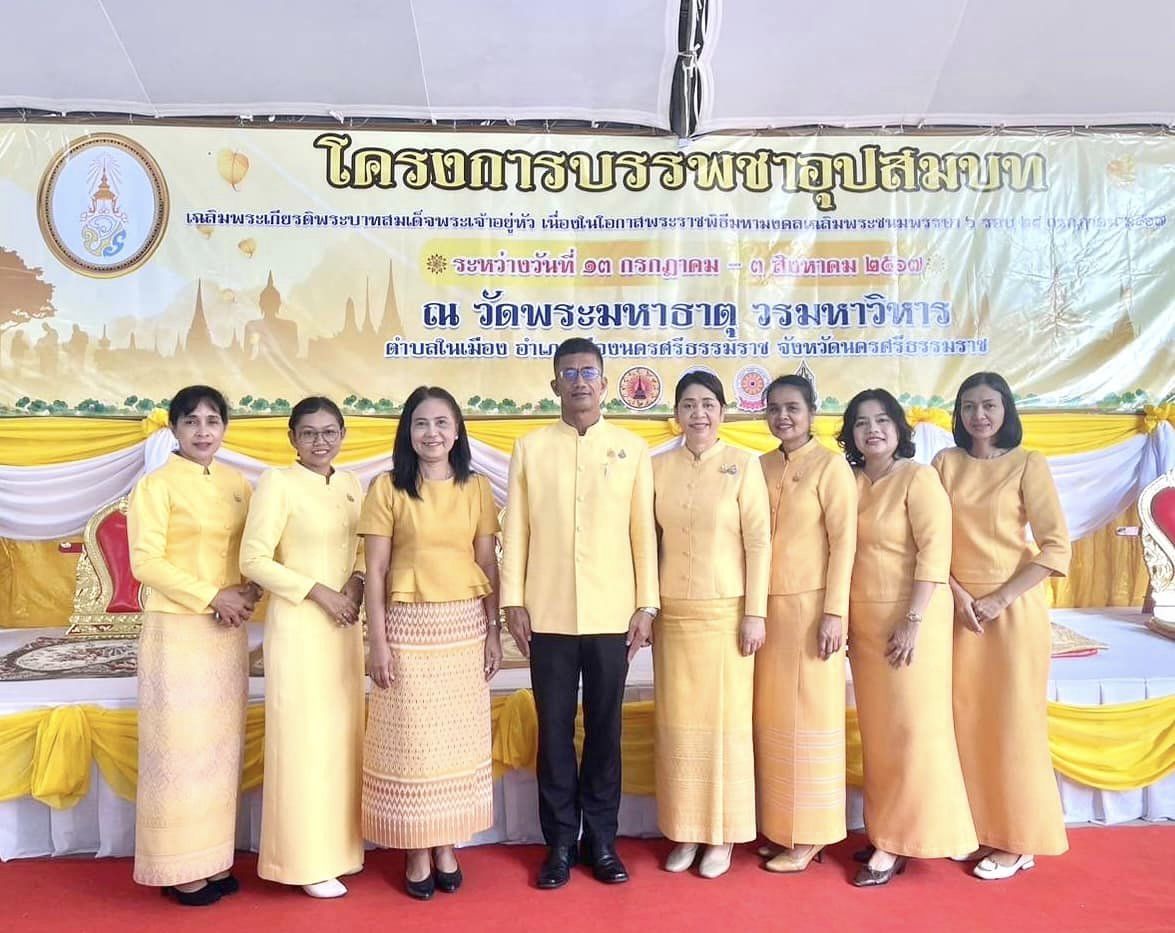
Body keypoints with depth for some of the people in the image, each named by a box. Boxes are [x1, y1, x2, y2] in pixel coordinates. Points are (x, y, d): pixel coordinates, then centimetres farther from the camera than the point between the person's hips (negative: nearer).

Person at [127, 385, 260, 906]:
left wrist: (249, 592, -6)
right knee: (180, 745, 1)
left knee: (221, 744, 11)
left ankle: (213, 857, 23)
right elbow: (145, 562, -13)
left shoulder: (238, 485, 9)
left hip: (229, 631, 6)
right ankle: (179, 868, 14)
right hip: (177, 629, -5)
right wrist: (212, 596, -17)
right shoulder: (157, 485, -7)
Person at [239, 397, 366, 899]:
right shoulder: (277, 482, -9)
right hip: (298, 627, -6)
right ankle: (306, 859, 15)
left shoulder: (351, 484, 9)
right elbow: (253, 560, -13)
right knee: (303, 738, 2)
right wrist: (317, 591, -17)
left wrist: (357, 582, -5)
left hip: (344, 627, 6)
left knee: (341, 736, 12)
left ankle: (337, 847, 27)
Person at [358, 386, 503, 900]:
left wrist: (493, 632, 2)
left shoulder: (476, 488, 4)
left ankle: (447, 847, 25)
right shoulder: (388, 488, -3)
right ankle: (418, 853, 21)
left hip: (465, 625, 2)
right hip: (409, 626, -2)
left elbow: (488, 564, 5)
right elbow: (375, 572, -4)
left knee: (458, 737, 10)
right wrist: (378, 642, -8)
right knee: (412, 739, 5)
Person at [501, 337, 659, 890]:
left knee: (605, 729, 9)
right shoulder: (530, 448, 4)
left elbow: (643, 531, 4)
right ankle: (560, 842, 21)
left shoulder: (631, 449, 5)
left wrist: (646, 604, 0)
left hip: (611, 614, 0)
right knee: (555, 731, 7)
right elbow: (516, 529, 3)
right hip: (549, 615, 0)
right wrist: (513, 600, -2)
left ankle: (601, 840, 23)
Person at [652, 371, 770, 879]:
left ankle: (722, 835, 19)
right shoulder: (658, 467, 4)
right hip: (673, 613, 3)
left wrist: (755, 613, -9)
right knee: (678, 721, 8)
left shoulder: (742, 465, -4)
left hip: (726, 611, -3)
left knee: (724, 719, 4)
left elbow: (758, 541, -6)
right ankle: (685, 832, 22)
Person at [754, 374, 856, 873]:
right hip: (768, 607, 6)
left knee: (808, 716, 2)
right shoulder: (761, 467, 11)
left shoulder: (830, 465, -5)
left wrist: (834, 613, -14)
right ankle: (782, 828, 23)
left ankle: (810, 836, 14)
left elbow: (843, 541, -9)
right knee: (772, 717, 10)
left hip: (809, 606, -5)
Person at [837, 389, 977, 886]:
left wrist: (912, 622, -19)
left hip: (909, 617, -6)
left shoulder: (918, 477, -9)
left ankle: (896, 840, 12)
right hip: (863, 620, 6)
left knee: (910, 726, 1)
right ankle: (888, 833, 24)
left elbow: (935, 551, -15)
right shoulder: (851, 482, 8)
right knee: (877, 728, 11)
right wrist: (844, 618, 6)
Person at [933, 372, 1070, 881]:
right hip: (958, 606, 3)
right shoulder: (946, 463, 5)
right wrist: (958, 595, -10)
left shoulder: (1027, 464, -4)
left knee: (1012, 720, 3)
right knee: (966, 718, 7)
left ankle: (1017, 840, 16)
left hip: (1014, 607, -3)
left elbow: (1056, 546, -9)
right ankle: (977, 827, 22)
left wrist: (1001, 597, -14)